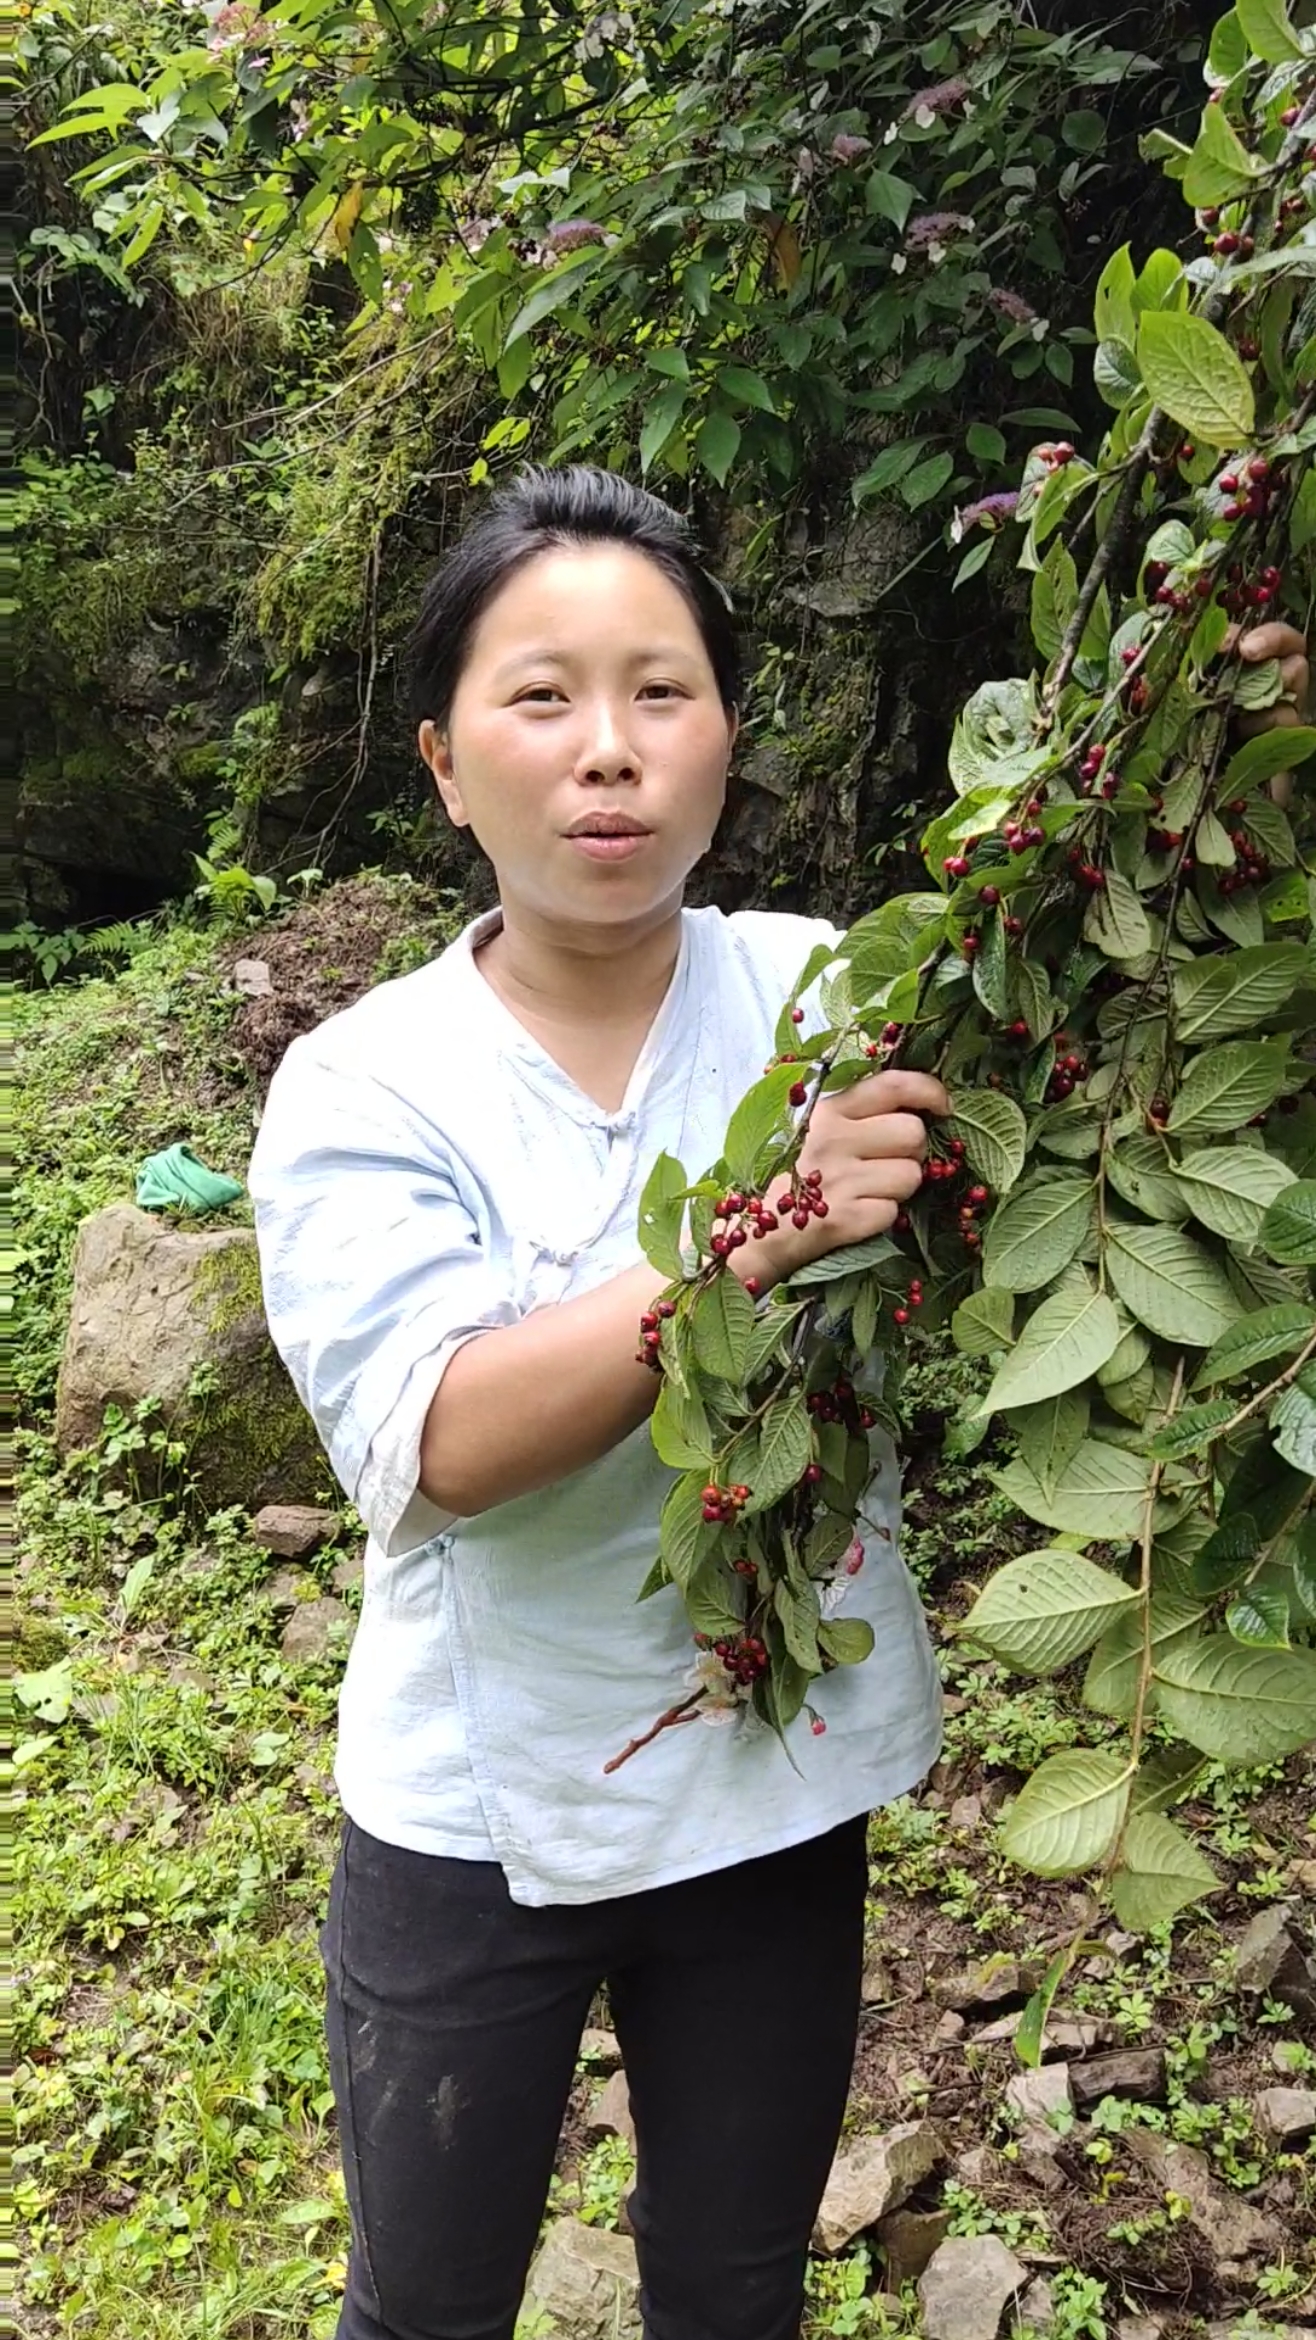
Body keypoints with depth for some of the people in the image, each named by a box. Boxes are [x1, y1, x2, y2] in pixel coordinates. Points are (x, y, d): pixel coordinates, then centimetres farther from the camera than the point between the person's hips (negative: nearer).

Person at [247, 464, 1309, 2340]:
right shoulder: (365, 1086, -13)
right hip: (480, 1812, -1)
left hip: (778, 1787, 2)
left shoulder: (835, 997, -8)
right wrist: (760, 1237, -36)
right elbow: (436, 1443, -25)